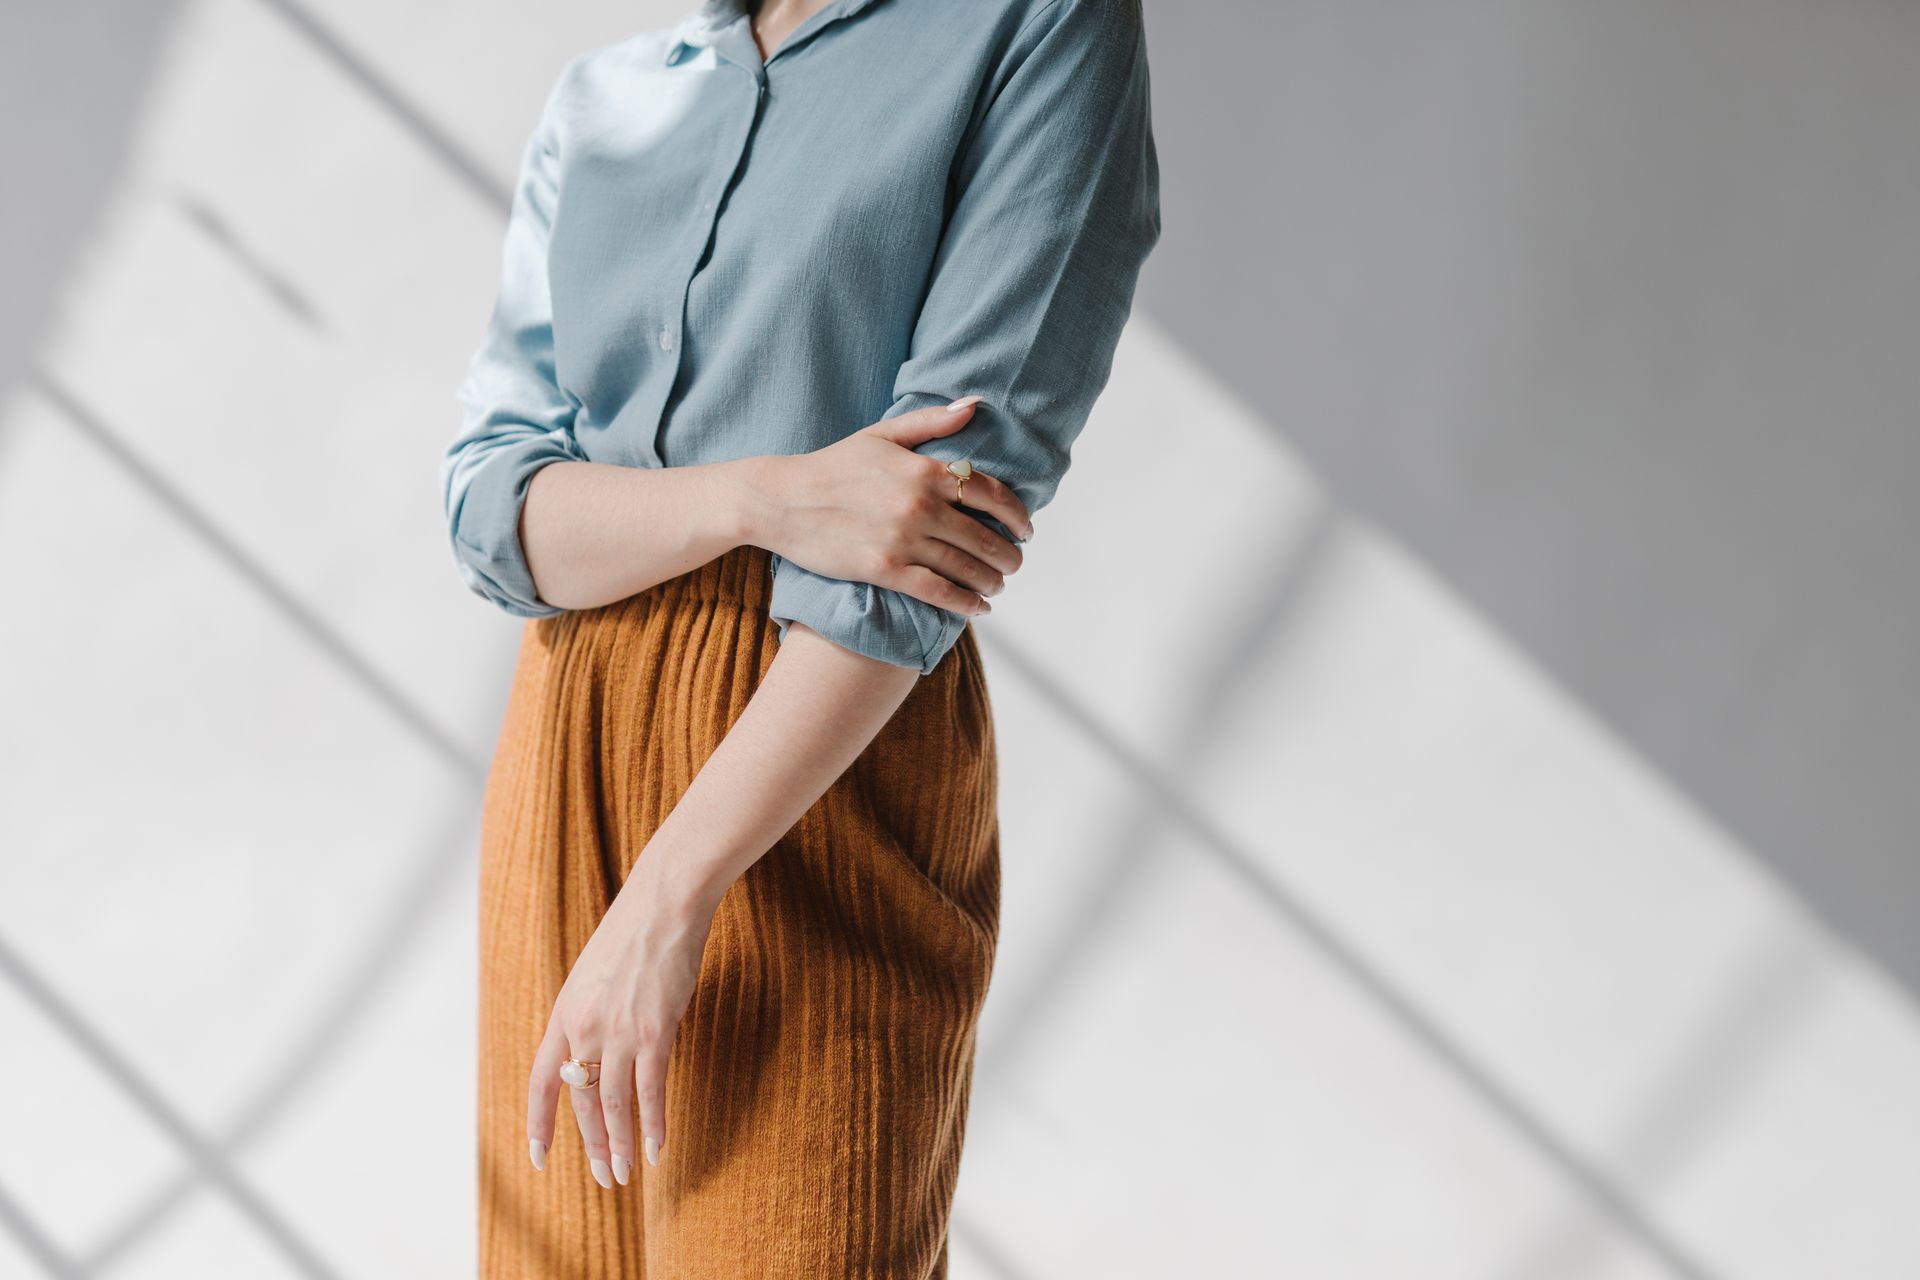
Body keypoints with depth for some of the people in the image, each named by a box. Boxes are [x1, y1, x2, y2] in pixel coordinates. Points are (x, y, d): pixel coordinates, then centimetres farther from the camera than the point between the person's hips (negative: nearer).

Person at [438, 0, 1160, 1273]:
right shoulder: (601, 106, 12)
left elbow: (970, 470, -14)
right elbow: (494, 510, 2)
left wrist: (667, 900, -19)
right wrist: (772, 500, -20)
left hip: (835, 778, -5)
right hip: (569, 759, 6)